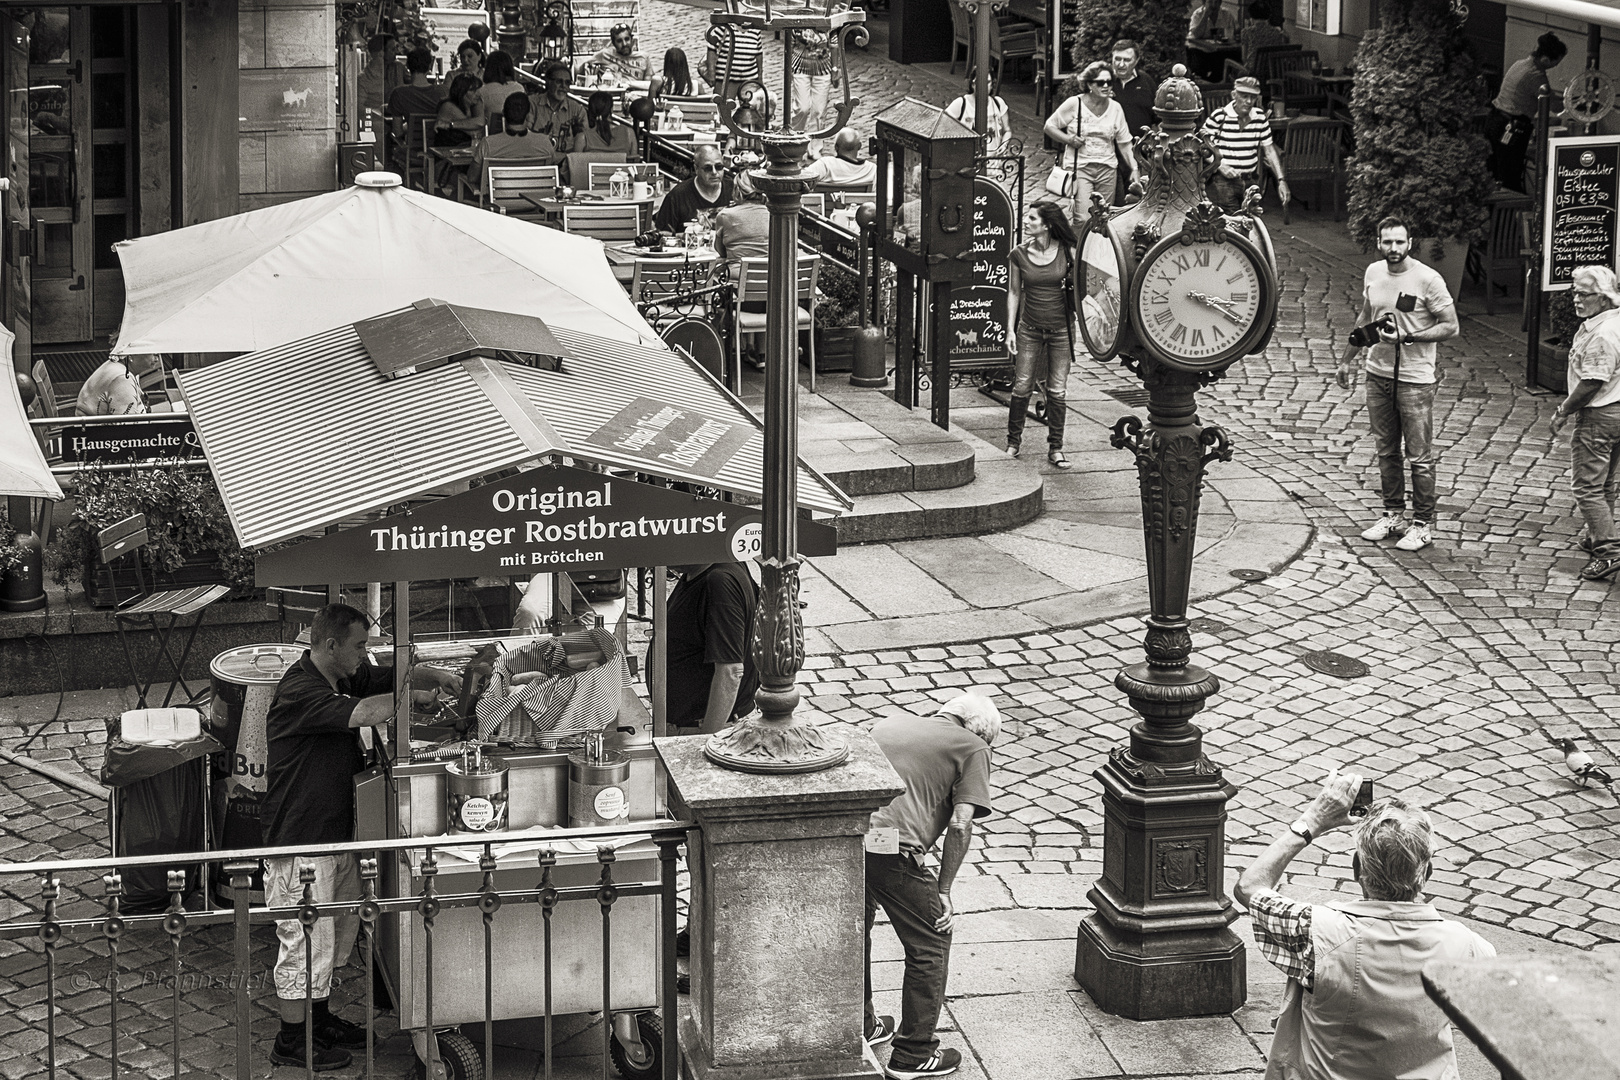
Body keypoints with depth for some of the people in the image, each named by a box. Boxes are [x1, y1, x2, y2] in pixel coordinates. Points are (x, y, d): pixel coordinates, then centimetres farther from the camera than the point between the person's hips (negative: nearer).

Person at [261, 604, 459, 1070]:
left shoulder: (344, 677, 6)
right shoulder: (298, 691, -23)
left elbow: (392, 676, 13)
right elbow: (364, 712, -32)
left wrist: (434, 675, -7)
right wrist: (412, 696, -17)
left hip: (336, 834, 10)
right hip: (299, 841, -10)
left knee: (339, 932, 21)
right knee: (306, 940, -2)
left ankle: (321, 1020, 36)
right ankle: (291, 1041, 11)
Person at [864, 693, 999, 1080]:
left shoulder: (893, 722, 28)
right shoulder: (973, 748, 12)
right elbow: (960, 823, -1)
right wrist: (943, 891, 3)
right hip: (891, 848, -6)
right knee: (930, 946, 13)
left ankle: (860, 1027, 45)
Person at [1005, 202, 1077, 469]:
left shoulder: (1067, 252, -6)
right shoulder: (1019, 254, -2)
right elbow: (1014, 292, 6)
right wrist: (1010, 329, 1)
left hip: (1060, 330, -1)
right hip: (1030, 329, 1)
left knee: (1057, 391, 3)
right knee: (1022, 387, 3)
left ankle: (1055, 448, 13)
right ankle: (1014, 441, 20)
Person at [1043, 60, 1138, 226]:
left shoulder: (1115, 108, 6)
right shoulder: (1074, 104, -4)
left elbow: (1124, 143, 10)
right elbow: (1049, 127, 4)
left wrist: (1133, 168, 2)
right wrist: (1068, 139, -12)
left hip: (1106, 169, 4)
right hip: (1079, 167, -4)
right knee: (1082, 219, -17)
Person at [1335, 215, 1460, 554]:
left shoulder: (1428, 279, -14)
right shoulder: (1373, 273, 5)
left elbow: (1451, 327, -12)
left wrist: (1408, 337, -22)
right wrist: (1347, 359, 24)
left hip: (1415, 379, -6)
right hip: (1378, 374, 6)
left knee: (1420, 458, -1)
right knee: (1386, 451, 14)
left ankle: (1423, 525, 6)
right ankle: (1393, 516, 25)